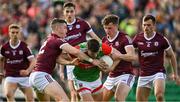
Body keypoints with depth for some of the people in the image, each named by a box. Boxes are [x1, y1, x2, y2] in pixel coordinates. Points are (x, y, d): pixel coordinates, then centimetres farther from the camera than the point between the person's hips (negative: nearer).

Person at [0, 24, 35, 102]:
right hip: (10, 76, 0)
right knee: (8, 94, -27)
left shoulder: (24, 46, -9)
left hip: (24, 76, 0)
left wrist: (27, 71, -34)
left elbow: (33, 61, -15)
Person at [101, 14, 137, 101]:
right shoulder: (104, 40, 9)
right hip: (111, 77, 8)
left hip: (125, 74, -8)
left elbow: (132, 56, -25)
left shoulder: (124, 38, -12)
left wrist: (117, 56, -37)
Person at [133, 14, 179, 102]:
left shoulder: (161, 39, -6)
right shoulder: (138, 38, 0)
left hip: (158, 73, -4)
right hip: (143, 75, 4)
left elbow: (171, 56, 5)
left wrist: (175, 73, 6)